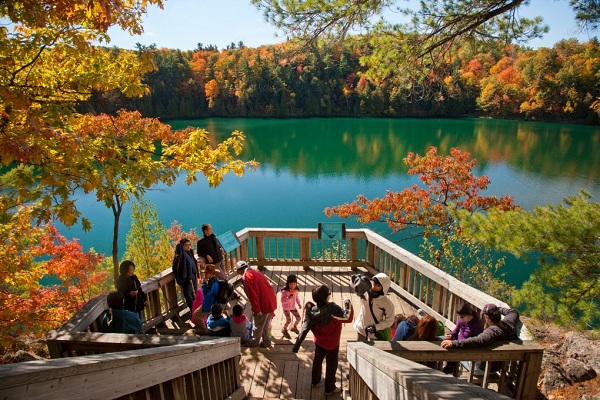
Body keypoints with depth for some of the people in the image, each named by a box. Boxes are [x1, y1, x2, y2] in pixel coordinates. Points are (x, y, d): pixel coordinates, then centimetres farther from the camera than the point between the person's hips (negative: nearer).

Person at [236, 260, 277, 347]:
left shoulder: (246, 277, -12)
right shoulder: (255, 272, 15)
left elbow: (252, 294, -19)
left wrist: (257, 309, -15)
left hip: (263, 305, -8)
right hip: (272, 302, 8)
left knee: (258, 325, 14)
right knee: (265, 325, 24)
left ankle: (254, 342, 31)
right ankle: (266, 341, 35)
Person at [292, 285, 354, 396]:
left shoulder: (312, 310, -19)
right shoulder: (332, 308, -33)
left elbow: (305, 328, -18)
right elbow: (348, 318, -33)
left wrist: (297, 344, -13)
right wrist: (349, 305, -20)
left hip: (319, 341, 5)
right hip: (332, 343, -4)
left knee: (317, 360, 27)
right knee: (331, 365, 16)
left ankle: (315, 380, 48)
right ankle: (329, 388, 32)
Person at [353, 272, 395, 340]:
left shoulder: (387, 303, -26)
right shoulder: (365, 291, -22)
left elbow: (389, 321, -16)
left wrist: (375, 327, -24)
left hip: (376, 332, -3)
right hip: (361, 327, 3)